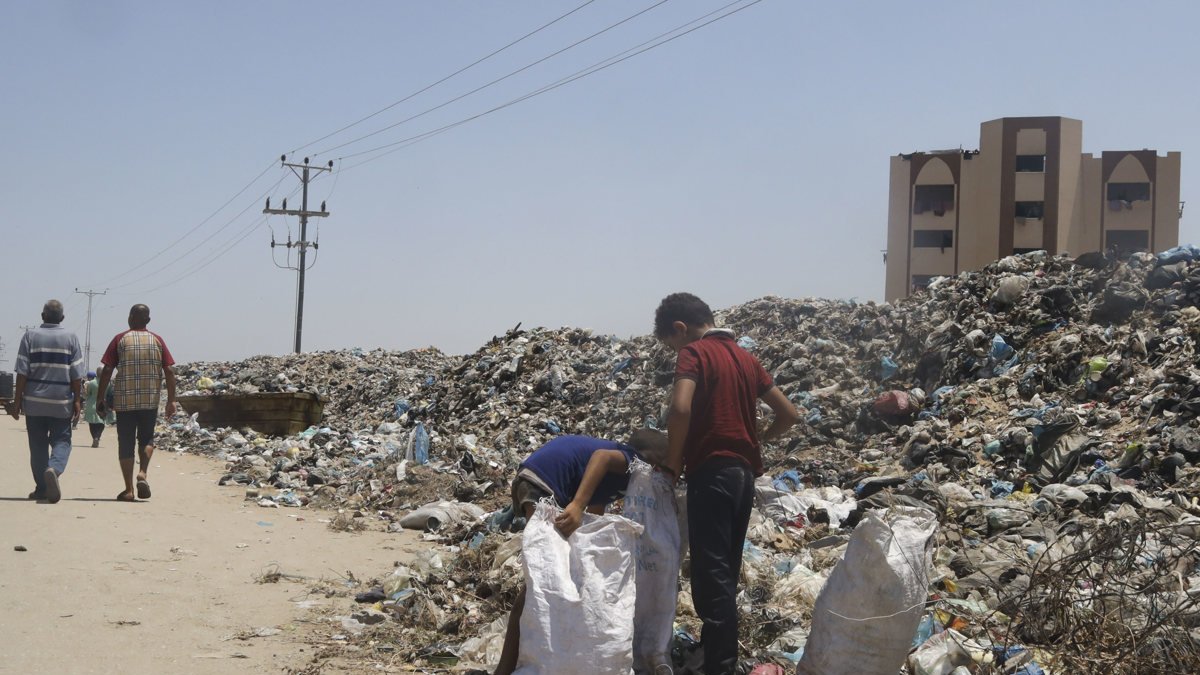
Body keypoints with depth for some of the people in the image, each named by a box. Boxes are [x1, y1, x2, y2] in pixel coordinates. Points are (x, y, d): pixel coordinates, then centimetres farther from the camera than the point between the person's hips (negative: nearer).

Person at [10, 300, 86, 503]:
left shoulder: (30, 336, 0)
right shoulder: (71, 338, 2)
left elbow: (22, 373, -3)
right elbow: (76, 375, -1)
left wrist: (17, 400, 1)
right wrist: (76, 400, 5)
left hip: (34, 402, 1)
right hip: (62, 402, 0)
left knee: (38, 445, 9)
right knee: (62, 441, 5)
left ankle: (41, 488, 12)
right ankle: (54, 469, -24)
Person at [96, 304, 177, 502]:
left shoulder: (120, 340, 1)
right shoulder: (157, 341, 6)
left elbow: (107, 371, -3)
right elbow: (169, 371, 1)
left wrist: (100, 398, 2)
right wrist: (171, 400, 4)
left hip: (124, 401, -1)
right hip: (150, 401, 1)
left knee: (126, 444, 5)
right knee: (146, 439, 16)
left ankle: (128, 489, 3)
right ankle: (143, 473, -8)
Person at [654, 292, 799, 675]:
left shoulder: (695, 353, -7)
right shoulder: (746, 357, 16)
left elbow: (681, 408, -23)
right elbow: (789, 414, 19)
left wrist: (673, 462, -11)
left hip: (712, 472, -8)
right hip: (745, 473, 8)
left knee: (711, 574, -8)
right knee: (727, 569, 16)